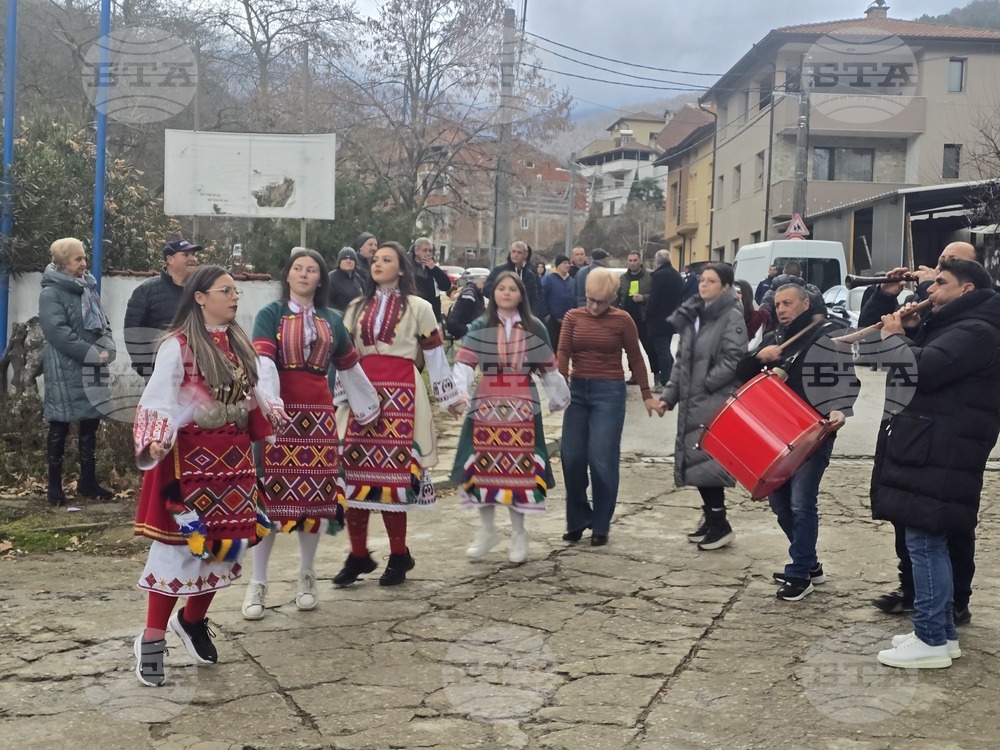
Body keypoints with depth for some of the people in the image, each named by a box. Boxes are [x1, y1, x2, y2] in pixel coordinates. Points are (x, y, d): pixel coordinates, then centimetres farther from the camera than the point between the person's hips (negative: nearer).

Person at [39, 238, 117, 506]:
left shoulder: (88, 288, 11)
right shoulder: (51, 293, -11)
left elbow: (103, 323, 14)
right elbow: (58, 333, -20)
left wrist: (107, 350, -5)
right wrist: (93, 354, -20)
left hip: (91, 371, 7)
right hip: (64, 372, -7)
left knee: (91, 425, 12)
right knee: (59, 428, 2)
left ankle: (88, 480, 22)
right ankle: (54, 485, 11)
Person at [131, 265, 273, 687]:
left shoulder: (238, 343, 12)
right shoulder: (178, 345, -10)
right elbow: (159, 400, -16)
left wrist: (266, 434, 19)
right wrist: (156, 442, -30)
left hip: (233, 455, 7)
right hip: (190, 455, -7)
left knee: (230, 541, 8)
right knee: (181, 540, -5)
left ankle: (193, 620, 29)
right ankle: (152, 640, 6)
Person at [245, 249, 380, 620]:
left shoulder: (332, 321, 15)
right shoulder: (270, 315, 2)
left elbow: (350, 367, 24)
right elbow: (263, 359, -13)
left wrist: (368, 406, 28)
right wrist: (270, 400, -29)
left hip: (318, 416, 3)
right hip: (279, 413, -3)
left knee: (315, 494, 5)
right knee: (271, 493, -4)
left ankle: (306, 577, 21)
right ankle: (257, 584, 3)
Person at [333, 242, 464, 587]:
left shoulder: (418, 307, 5)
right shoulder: (357, 308, 17)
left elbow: (435, 354, 6)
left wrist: (451, 397, 8)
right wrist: (332, 396, 16)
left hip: (400, 394, -4)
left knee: (393, 470, -6)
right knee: (353, 470, -1)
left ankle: (398, 556, 6)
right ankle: (358, 555, 9)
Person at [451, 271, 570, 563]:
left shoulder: (535, 328, 6)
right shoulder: (479, 327, 2)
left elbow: (549, 369, 13)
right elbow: (464, 364, -9)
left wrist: (559, 397, 15)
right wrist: (457, 393, -25)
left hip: (522, 406, 0)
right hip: (486, 405, 0)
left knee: (520, 466, 0)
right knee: (484, 464, 2)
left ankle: (519, 533, 15)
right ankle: (487, 530, 19)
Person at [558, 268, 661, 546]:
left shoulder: (622, 320, -2)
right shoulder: (573, 317, 4)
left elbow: (635, 359, 4)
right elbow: (563, 353, -4)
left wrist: (646, 395, 4)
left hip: (609, 392, -3)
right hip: (577, 390, 3)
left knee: (602, 459, -4)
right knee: (571, 457, 3)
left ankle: (601, 525, 9)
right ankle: (577, 520, 19)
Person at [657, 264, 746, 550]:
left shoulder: (732, 317, -7)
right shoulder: (692, 316, 15)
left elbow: (733, 361, -15)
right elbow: (681, 361, 17)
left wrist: (704, 384, -12)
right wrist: (669, 395, 9)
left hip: (716, 404, -8)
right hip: (692, 405, 8)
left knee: (706, 461, -9)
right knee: (695, 461, 11)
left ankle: (720, 525, 2)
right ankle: (711, 518, 24)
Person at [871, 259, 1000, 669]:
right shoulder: (950, 326, 21)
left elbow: (920, 370, -25)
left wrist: (894, 336, -9)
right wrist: (906, 332, 6)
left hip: (939, 458, -11)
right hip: (926, 452, 11)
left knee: (924, 542, -8)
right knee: (930, 542, 15)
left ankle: (931, 641, -3)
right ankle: (942, 631, 23)